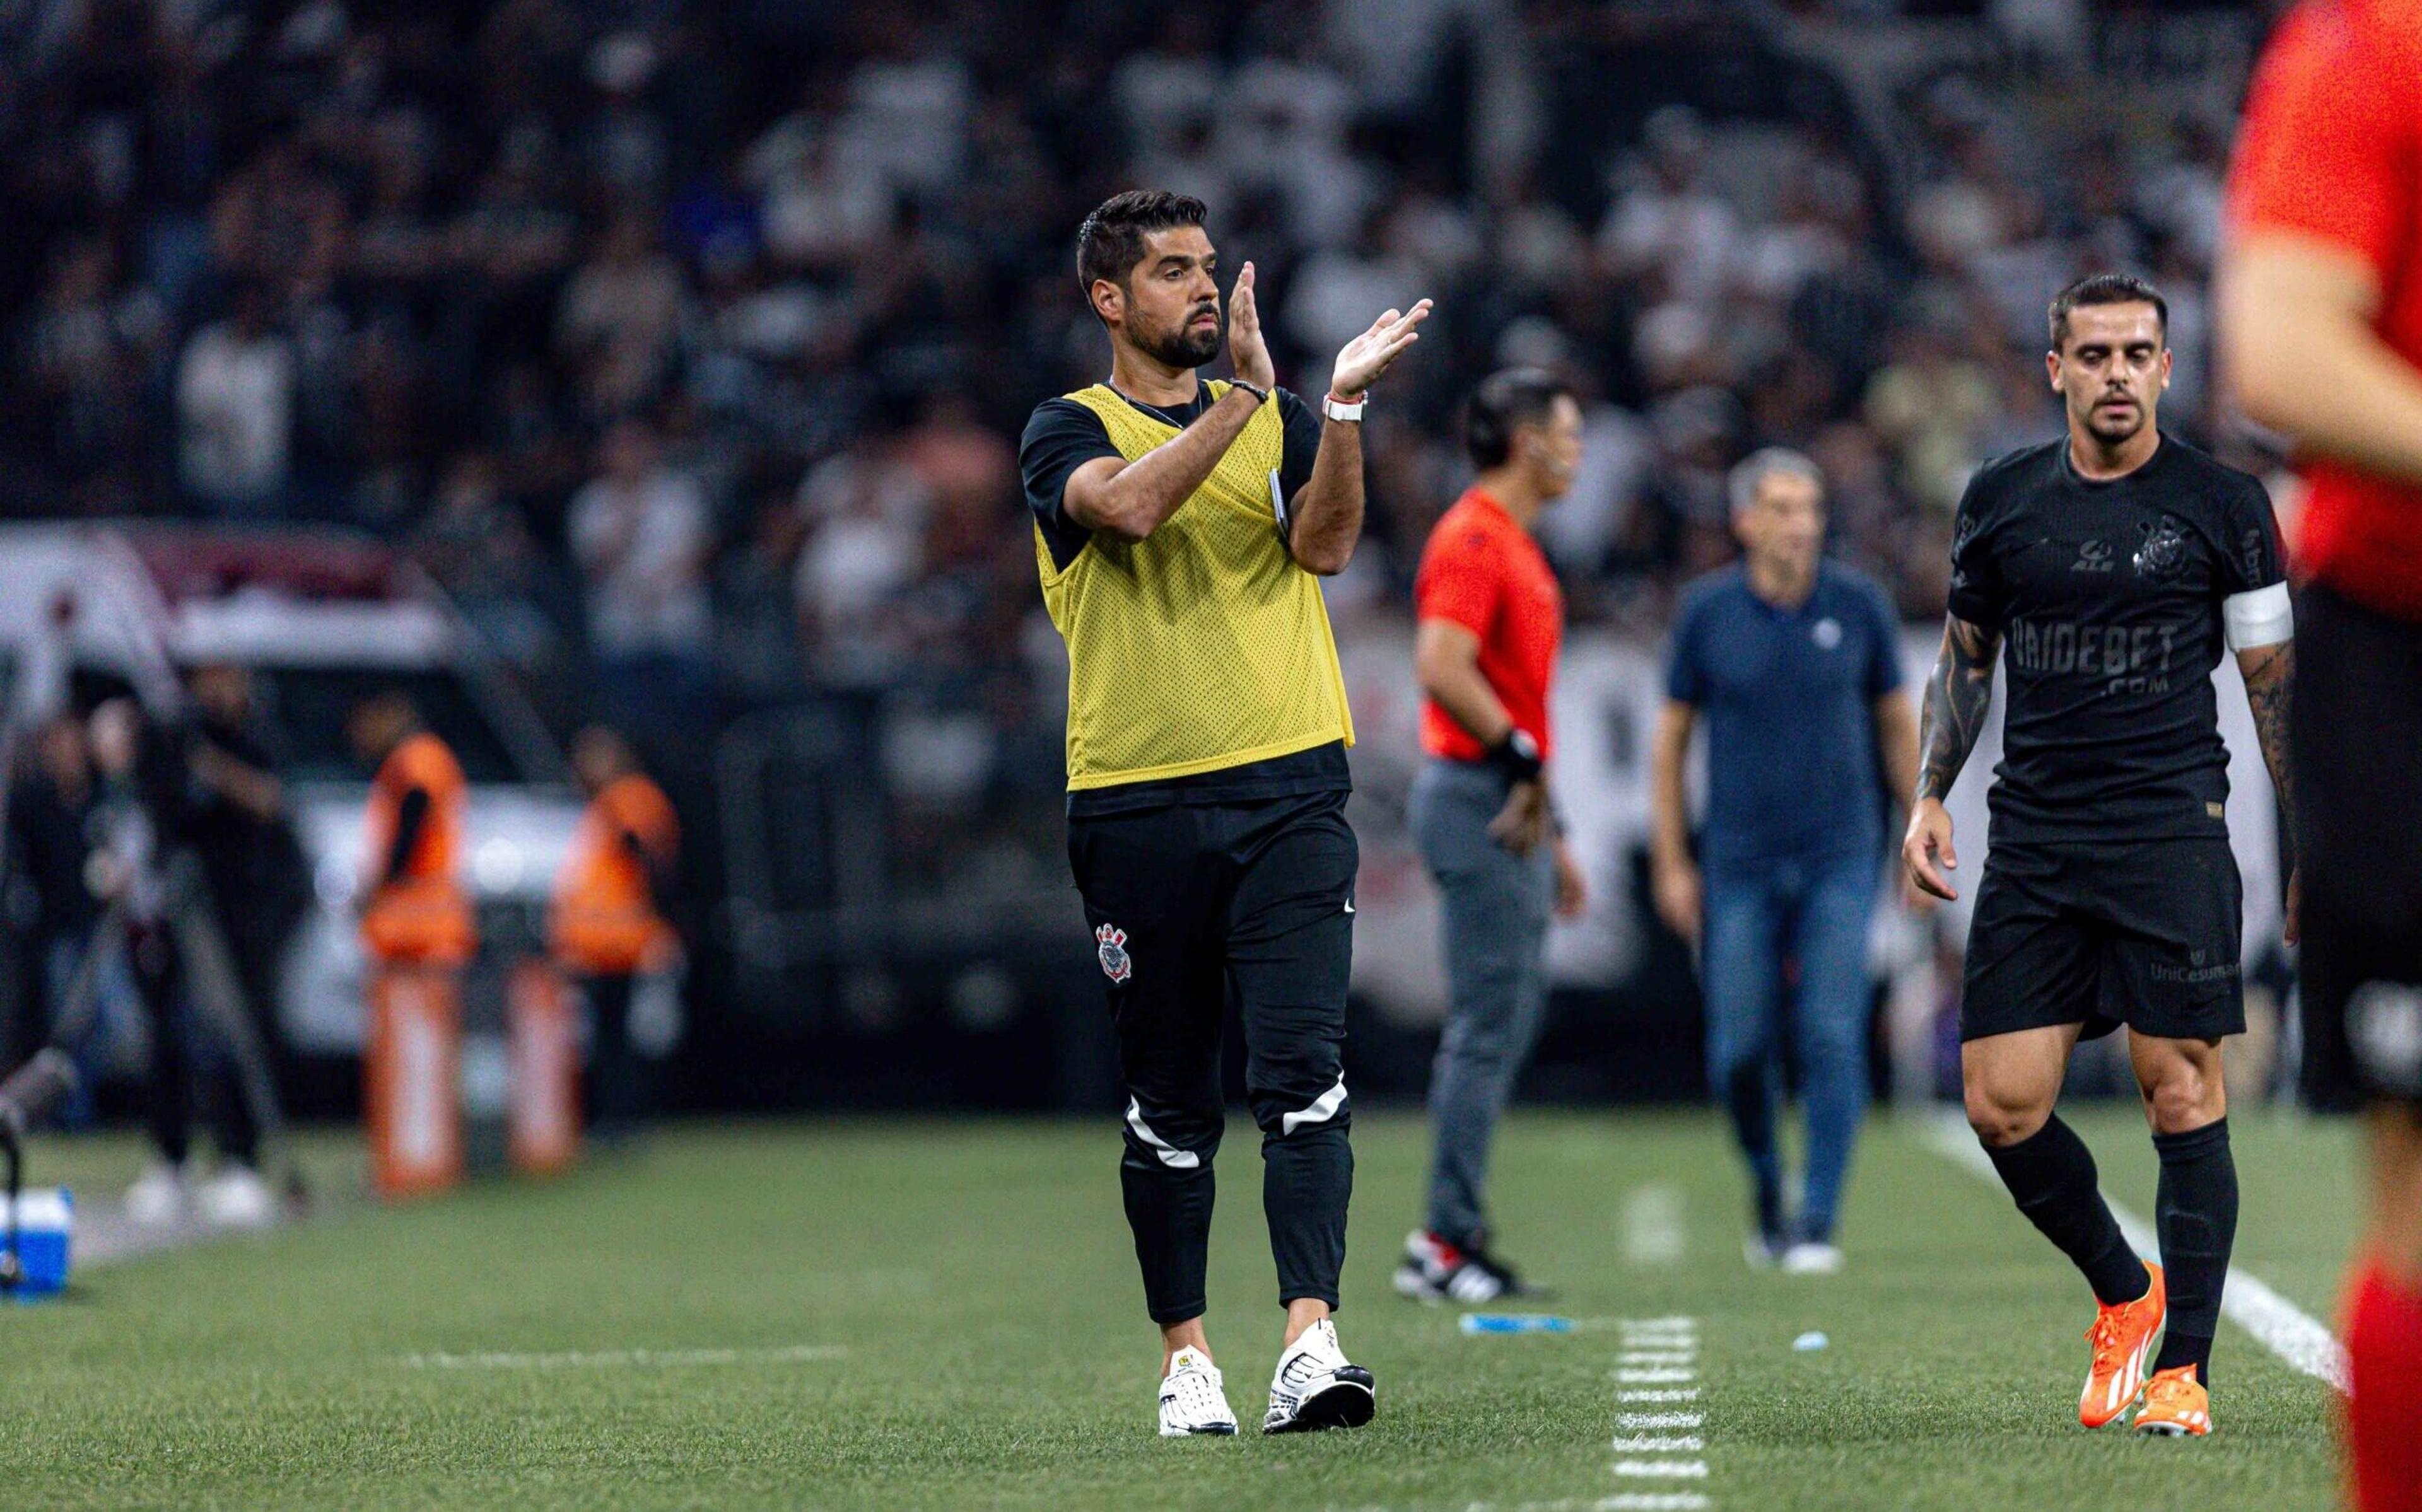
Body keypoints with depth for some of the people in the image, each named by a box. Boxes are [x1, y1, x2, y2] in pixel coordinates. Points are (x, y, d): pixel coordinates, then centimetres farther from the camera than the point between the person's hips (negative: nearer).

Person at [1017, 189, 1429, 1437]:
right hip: (1135, 805, -1)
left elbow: (1324, 545, -4)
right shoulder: (1067, 431, 5)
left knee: (1303, 1076, -12)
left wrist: (1344, 404, -15)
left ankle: (1311, 1343, -20)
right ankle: (1184, 1355, 18)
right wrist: (1245, 396, -19)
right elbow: (1130, 504, -17)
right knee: (1168, 1108, 5)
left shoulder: (1269, 415, 14)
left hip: (1288, 785, 1)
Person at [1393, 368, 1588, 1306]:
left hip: (1512, 809, 10)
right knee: (1488, 1027, -9)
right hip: (1478, 801, -10)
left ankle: (1446, 1238, 14)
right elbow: (1442, 667, -26)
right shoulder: (1472, 540, -12)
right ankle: (1449, 1246, -7)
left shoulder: (1517, 548, 19)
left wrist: (1552, 835, 24)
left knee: (1509, 1019, 11)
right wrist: (1524, 757, -20)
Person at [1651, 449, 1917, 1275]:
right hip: (1740, 862, 0)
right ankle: (1767, 1186, 28)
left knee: (1833, 1041, -9)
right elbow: (1671, 736, 6)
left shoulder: (1858, 603, -1)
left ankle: (1817, 1222, -6)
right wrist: (1671, 864, 3)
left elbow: (1897, 724, 10)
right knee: (1738, 1051, 1)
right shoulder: (1707, 610, -2)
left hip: (1840, 859, 0)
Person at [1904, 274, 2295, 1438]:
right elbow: (1965, 657, 20)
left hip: (2173, 834, -3)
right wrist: (1930, 795, 9)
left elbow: (2274, 679, 4)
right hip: (2031, 844, 3)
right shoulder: (2000, 499, 9)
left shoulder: (2223, 504, 0)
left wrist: (2310, 851, 2)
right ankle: (2124, 1293, 21)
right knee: (2002, 1105, -2)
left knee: (2182, 1094, -7)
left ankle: (2183, 1366, 1)